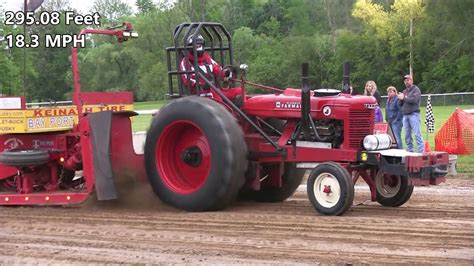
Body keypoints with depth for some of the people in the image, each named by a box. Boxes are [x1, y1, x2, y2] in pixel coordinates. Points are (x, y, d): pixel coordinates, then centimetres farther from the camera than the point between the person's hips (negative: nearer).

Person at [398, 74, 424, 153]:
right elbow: (401, 104, 20)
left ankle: (421, 152, -13)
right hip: (405, 115, 7)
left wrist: (404, 98, -8)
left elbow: (414, 100, -16)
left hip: (414, 114, -7)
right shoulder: (404, 91, 19)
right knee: (407, 135, 7)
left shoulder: (416, 89, -1)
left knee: (417, 134, -11)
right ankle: (409, 151, 12)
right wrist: (400, 99, -2)